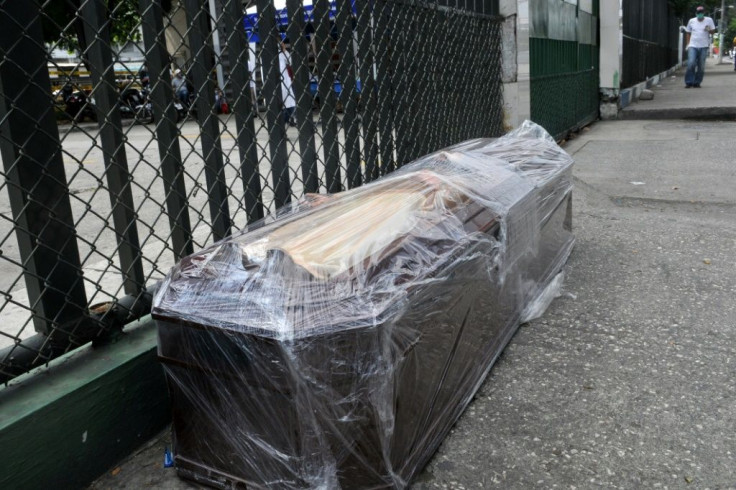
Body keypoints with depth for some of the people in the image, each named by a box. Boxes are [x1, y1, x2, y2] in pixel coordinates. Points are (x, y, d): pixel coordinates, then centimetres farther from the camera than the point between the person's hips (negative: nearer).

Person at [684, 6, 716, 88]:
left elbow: (713, 31, 8)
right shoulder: (691, 21, 7)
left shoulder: (709, 20, 4)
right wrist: (688, 44, 7)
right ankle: (689, 82, -8)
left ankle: (697, 82, 13)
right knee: (691, 63, -15)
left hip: (703, 47, 1)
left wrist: (709, 30, -15)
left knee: (701, 66, 2)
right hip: (693, 46, -1)